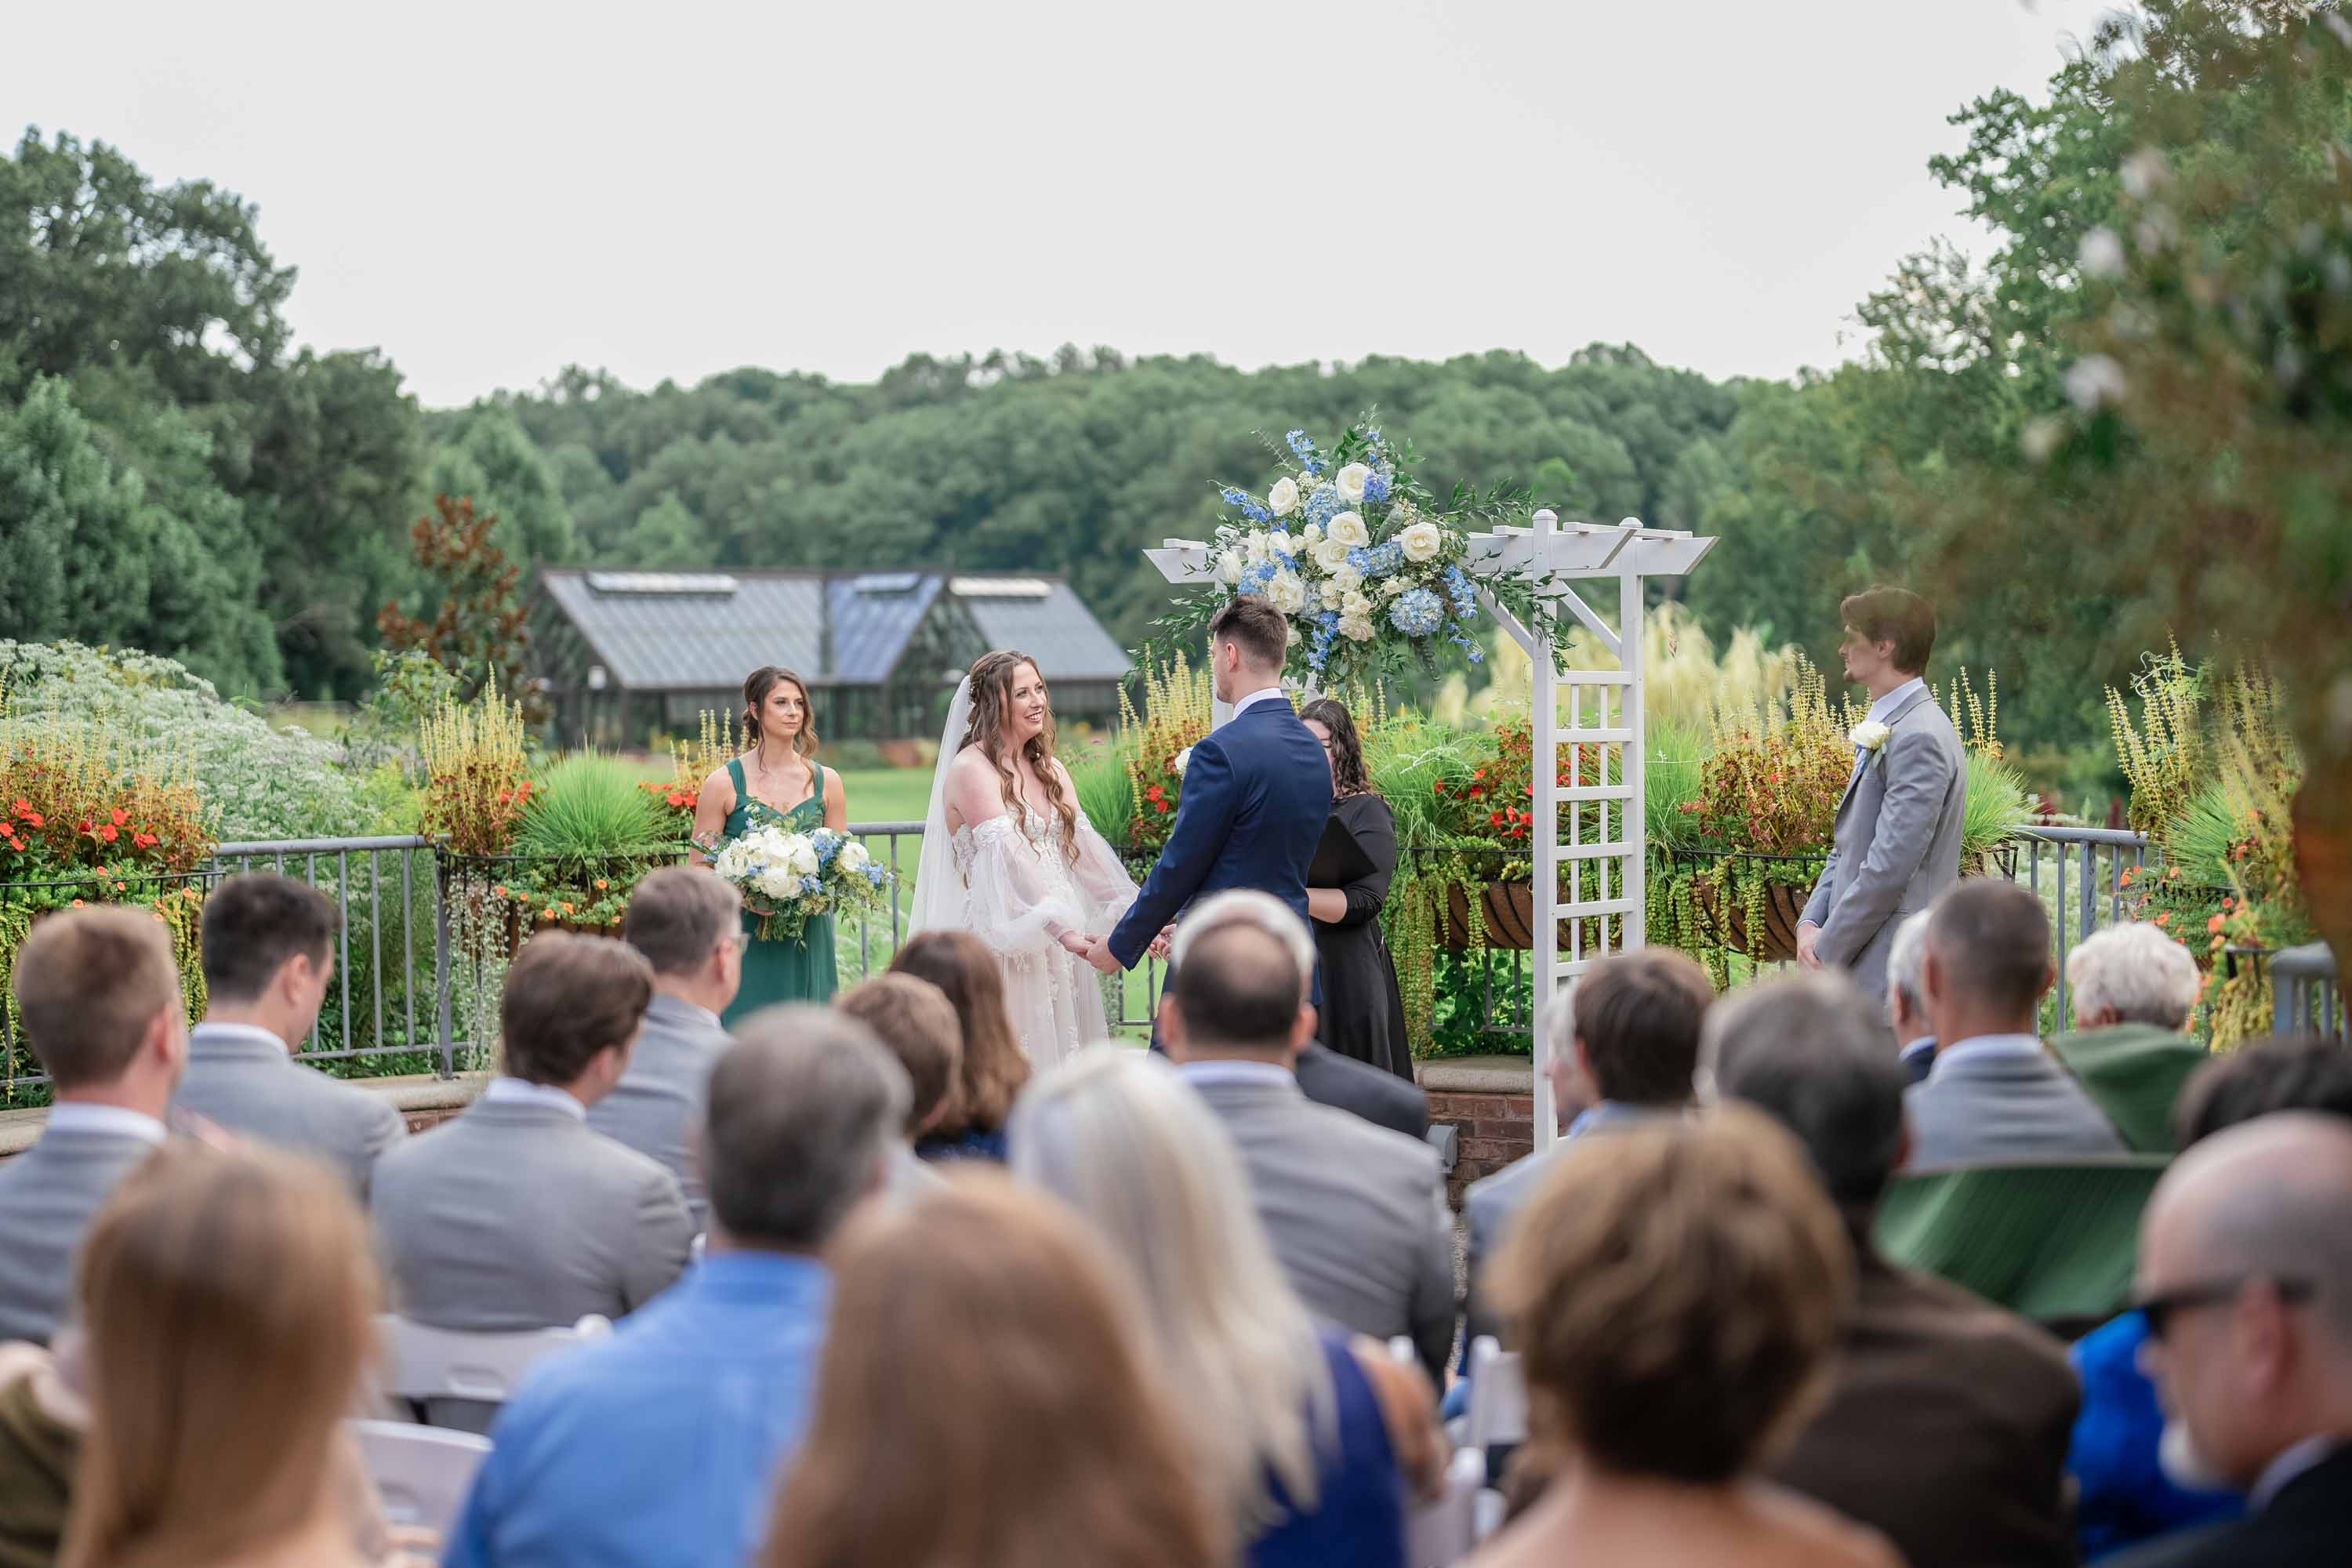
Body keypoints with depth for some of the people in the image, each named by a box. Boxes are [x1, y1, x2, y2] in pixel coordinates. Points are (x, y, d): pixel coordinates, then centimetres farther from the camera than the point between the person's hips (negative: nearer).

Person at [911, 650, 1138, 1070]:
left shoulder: (1052, 770, 13)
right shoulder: (970, 769, -11)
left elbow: (1085, 849, 7)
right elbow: (1010, 857, -21)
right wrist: (1064, 929, -31)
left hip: (1056, 944, 7)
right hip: (1002, 947, -7)